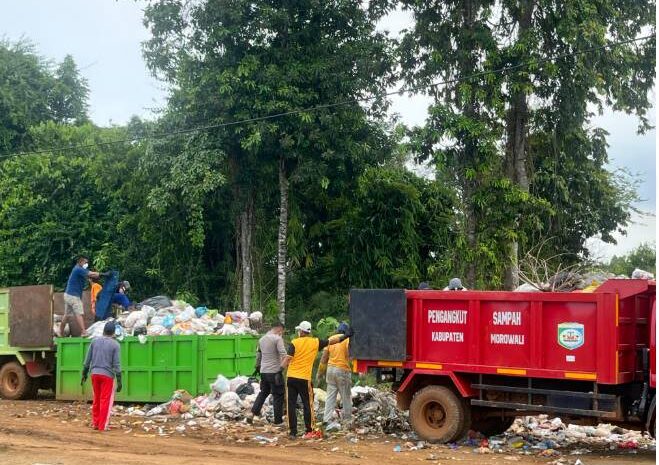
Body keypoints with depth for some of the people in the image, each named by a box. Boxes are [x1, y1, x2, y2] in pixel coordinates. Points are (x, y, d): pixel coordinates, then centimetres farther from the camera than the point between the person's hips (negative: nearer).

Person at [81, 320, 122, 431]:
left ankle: (95, 423, 20)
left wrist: (84, 374, 17)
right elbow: (116, 364, -8)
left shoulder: (95, 341, 6)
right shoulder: (115, 345, -5)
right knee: (106, 401, 2)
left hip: (95, 373, 4)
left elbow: (87, 360, 8)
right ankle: (102, 426, 2)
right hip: (107, 375, -4)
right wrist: (119, 380, -5)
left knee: (96, 399, 16)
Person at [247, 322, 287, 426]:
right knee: (278, 396, 2)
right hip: (275, 371, -7)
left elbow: (258, 354, 23)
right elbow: (283, 354, -24)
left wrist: (257, 367, 32)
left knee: (263, 392, 21)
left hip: (263, 371, 7)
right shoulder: (277, 338, -12)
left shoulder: (262, 339, 12)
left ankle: (253, 413, 10)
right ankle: (278, 420, 5)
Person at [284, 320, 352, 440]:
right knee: (307, 405, 10)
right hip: (304, 379, 0)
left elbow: (288, 359, -9)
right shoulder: (315, 342, 3)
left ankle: (292, 432, 4)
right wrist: (346, 335, 23)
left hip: (291, 378, 0)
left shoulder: (294, 343, -2)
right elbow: (332, 340, 12)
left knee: (291, 405, 4)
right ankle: (308, 431, 11)